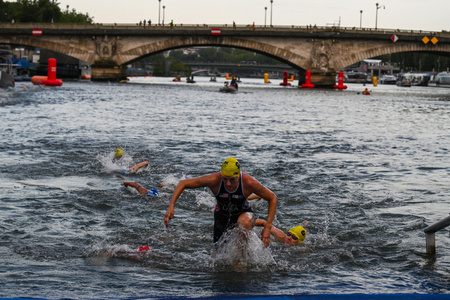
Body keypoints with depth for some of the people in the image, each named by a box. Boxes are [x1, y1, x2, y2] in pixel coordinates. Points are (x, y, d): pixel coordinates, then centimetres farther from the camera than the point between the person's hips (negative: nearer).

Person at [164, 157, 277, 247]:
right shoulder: (214, 180, -32)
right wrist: (171, 206, -33)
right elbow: (183, 183, -21)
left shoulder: (249, 183, -33)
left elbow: (273, 198, -18)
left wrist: (267, 227, -25)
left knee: (244, 222, -38)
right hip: (222, 215, 2)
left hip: (243, 213, -2)